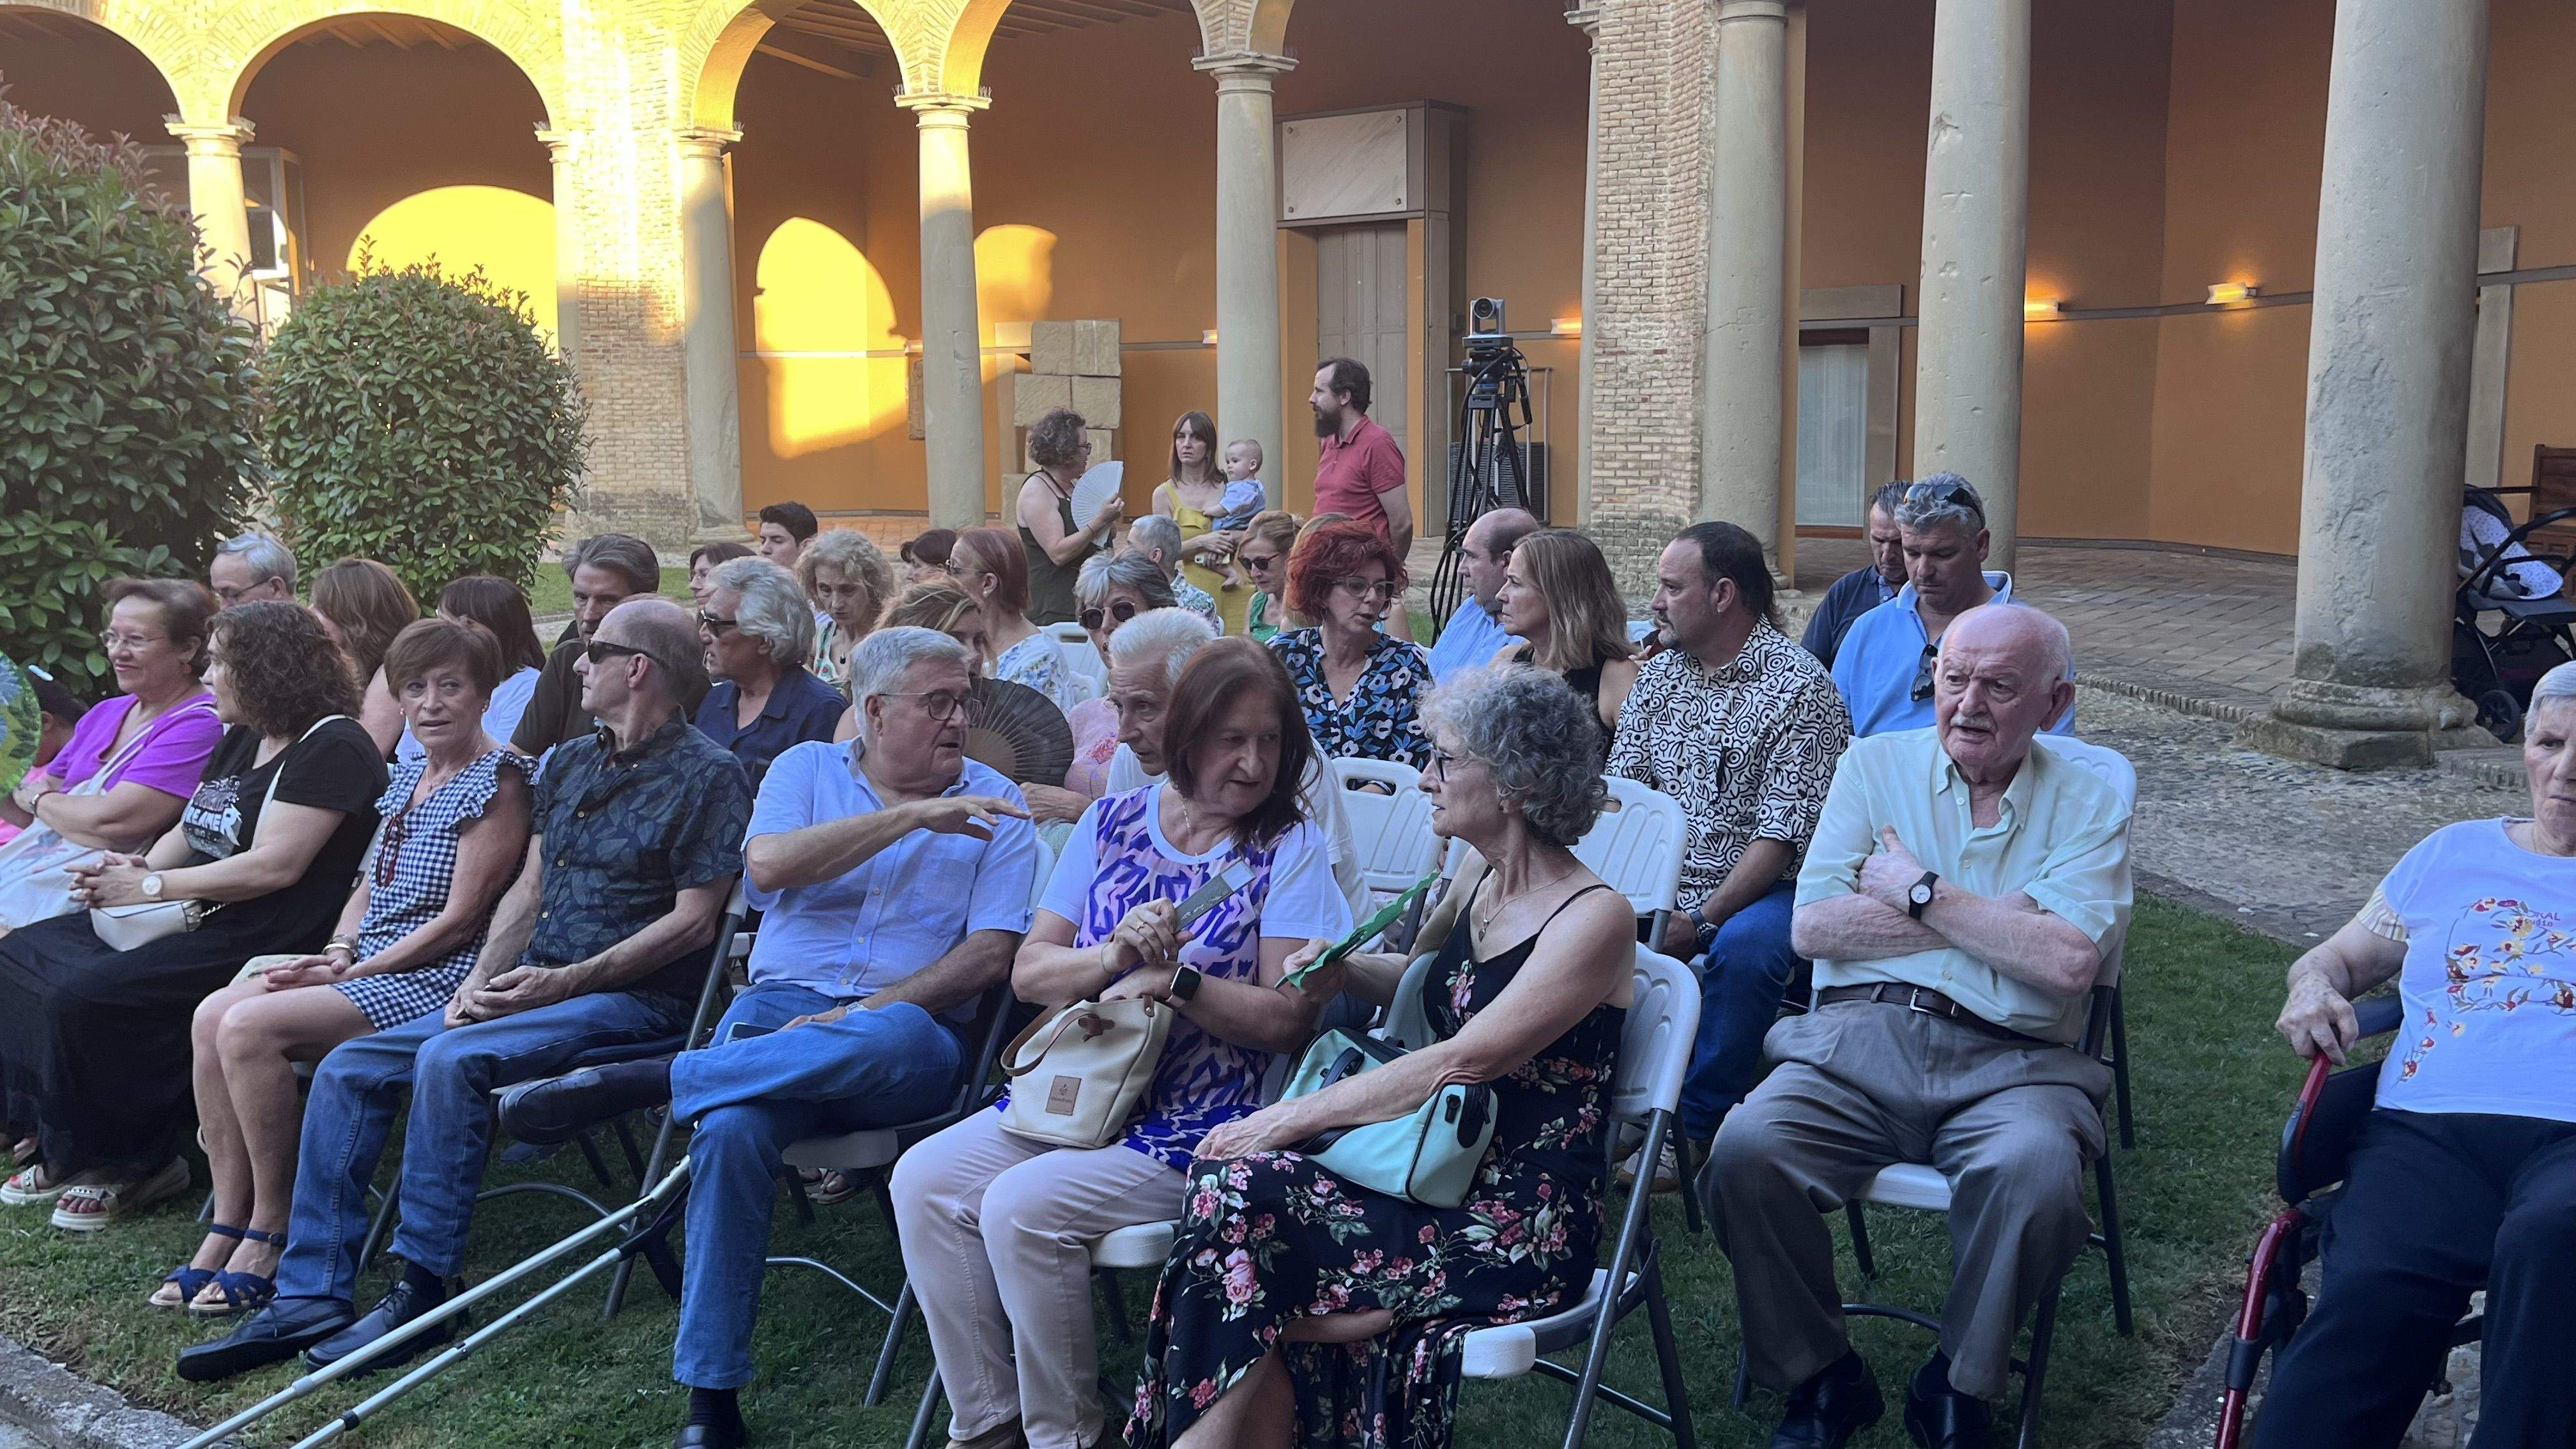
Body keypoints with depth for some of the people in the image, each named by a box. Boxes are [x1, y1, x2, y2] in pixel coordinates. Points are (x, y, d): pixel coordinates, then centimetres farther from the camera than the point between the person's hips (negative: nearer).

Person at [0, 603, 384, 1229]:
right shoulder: (241, 739, 17)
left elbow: (272, 867, -21)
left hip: (262, 939, -11)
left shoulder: (330, 748, -14)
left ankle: (131, 1165, -5)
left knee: (86, 994, -24)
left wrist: (150, 885, -14)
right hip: (193, 919, 11)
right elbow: (188, 831, 21)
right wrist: (137, 868, -1)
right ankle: (62, 1146, 5)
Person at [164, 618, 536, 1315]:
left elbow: (459, 918, -15)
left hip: (437, 977, -9)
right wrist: (337, 952, 2)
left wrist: (354, 971, -14)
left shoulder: (498, 780, -11)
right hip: (370, 964, 9)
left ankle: (271, 1233, -10)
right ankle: (227, 1227, -4)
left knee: (250, 1027, -23)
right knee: (214, 1015, -11)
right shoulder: (410, 773, 16)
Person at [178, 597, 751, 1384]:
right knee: (347, 1069, -4)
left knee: (449, 1060, -30)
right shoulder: (568, 763, 18)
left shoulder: (708, 774, -8)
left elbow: (693, 921, -13)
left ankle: (422, 1295, -18)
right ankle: (310, 1299, -2)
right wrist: (481, 979, 0)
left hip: (636, 1001, -8)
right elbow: (529, 888, 17)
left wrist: (565, 981, -17)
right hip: (535, 989, 8)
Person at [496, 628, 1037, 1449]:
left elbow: (992, 953, -2)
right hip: (779, 1008, 1)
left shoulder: (993, 805, 9)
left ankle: (631, 1083, -33)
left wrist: (867, 1011, -14)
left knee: (898, 1037, -39)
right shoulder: (807, 770, 13)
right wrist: (913, 815, -11)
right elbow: (769, 864, -8)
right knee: (732, 1127, -33)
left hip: (906, 1025, -1)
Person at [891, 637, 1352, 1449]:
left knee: (1021, 1205, -24)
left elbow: (1288, 1020, -11)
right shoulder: (1113, 823, 9)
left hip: (1202, 1122, -6)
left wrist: (1174, 979, -20)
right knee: (926, 1180, -11)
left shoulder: (1289, 851, -3)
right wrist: (1114, 956, -15)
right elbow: (1028, 972, 5)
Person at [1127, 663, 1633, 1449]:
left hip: (1521, 1230, -7)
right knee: (1236, 1182, -19)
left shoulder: (1595, 918, -13)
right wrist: (1345, 968, 11)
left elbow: (1459, 1062, -18)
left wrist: (1298, 1115, -16)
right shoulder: (1481, 889, 11)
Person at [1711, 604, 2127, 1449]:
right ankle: (1820, 1379, -2)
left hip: (2010, 1064, -1)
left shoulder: (2089, 804, 9)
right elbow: (1813, 927, 1)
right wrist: (1993, 919, -2)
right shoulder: (1876, 765, 14)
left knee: (2036, 1173, -34)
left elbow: (2067, 962, -9)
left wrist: (1923, 893, -3)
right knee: (1746, 1151, -26)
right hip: (1858, 1039, 1)